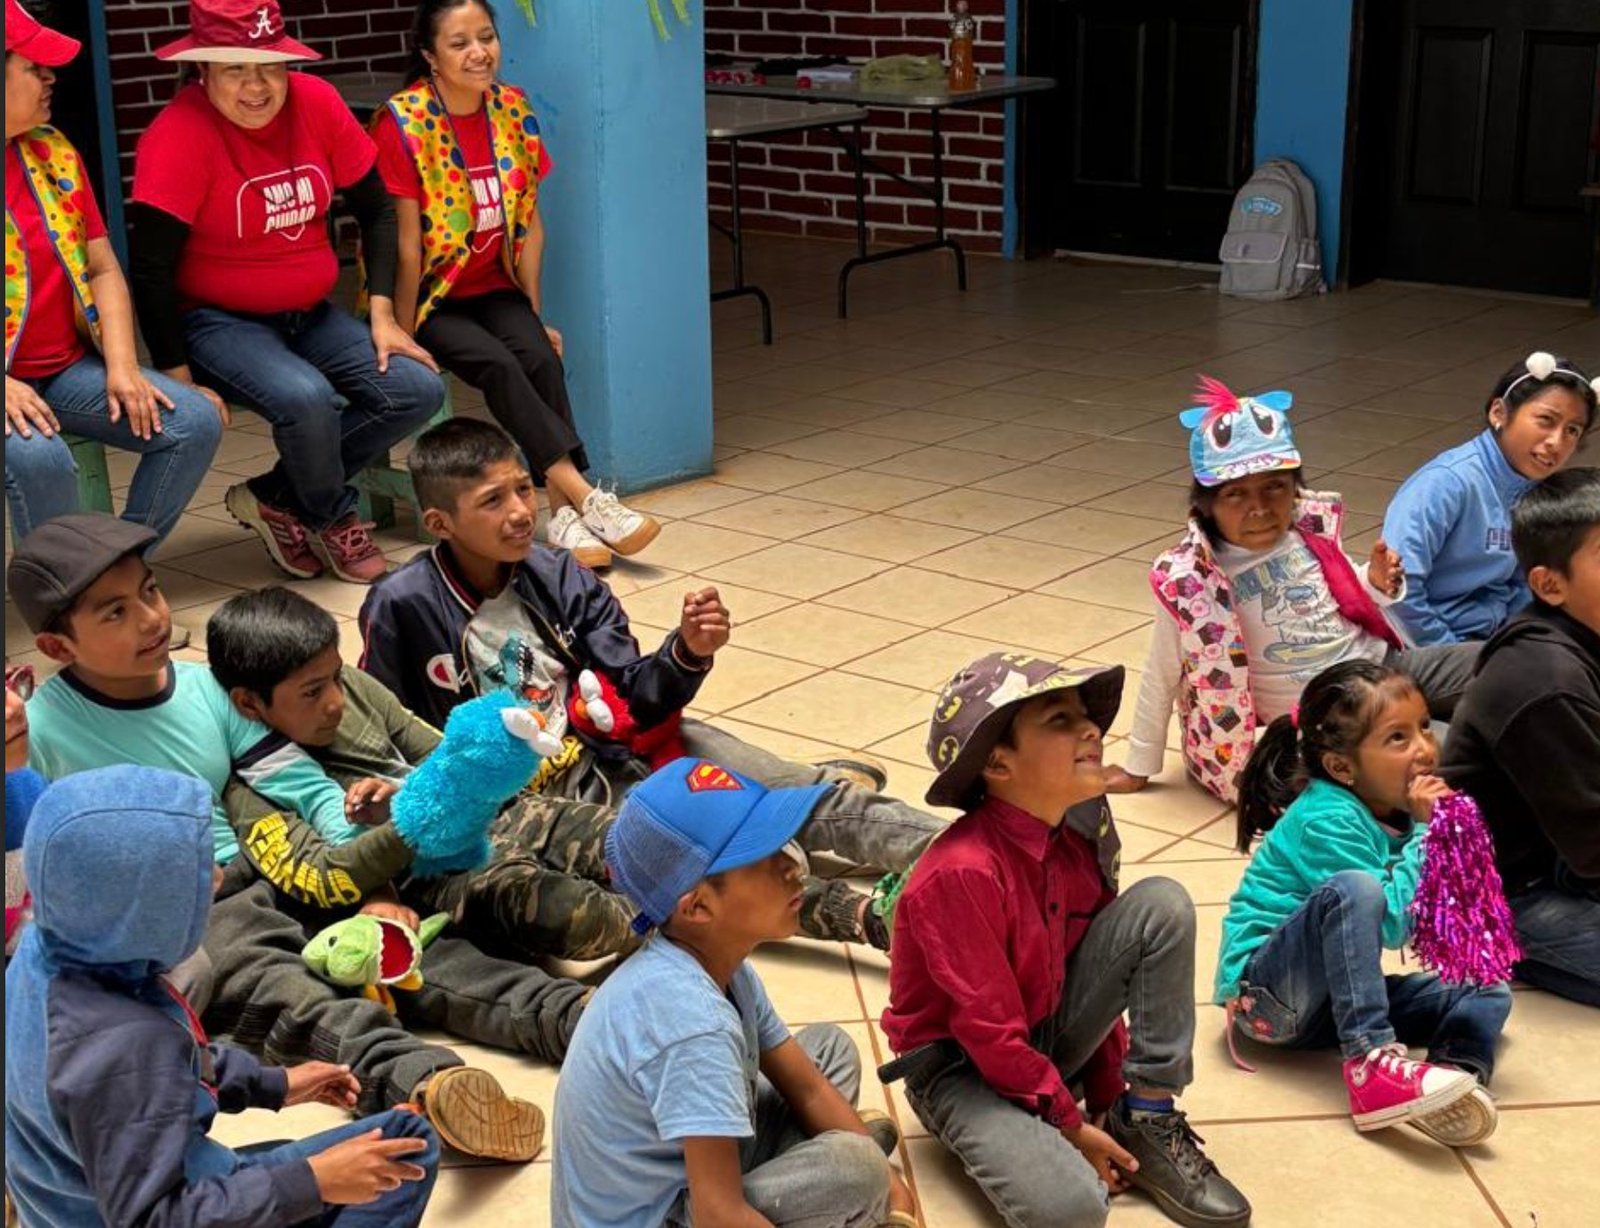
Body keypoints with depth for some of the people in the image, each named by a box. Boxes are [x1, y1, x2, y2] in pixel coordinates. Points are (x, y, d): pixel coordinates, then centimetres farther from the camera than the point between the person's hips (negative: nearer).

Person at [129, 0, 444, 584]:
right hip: (217, 320, -6)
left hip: (309, 314, 6)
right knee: (306, 396, -33)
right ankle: (335, 520, 0)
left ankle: (273, 498, 2)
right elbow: (151, 270, -17)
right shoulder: (178, 137, -19)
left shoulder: (316, 103, -5)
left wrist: (382, 316, -1)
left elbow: (377, 211, 6)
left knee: (420, 389, -10)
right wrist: (180, 379, -17)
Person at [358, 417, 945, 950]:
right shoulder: (401, 608, -10)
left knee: (798, 792, -16)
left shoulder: (556, 576, 2)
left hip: (604, 751, 5)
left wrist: (688, 653, -17)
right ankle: (858, 912, -46)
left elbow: (634, 699, 1)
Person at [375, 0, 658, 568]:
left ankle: (562, 513, -29)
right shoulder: (404, 123, -16)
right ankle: (586, 499, -31)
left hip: (493, 288, 4)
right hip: (430, 297, -4)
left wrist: (536, 316, 3)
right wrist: (404, 335, -13)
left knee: (541, 358, -24)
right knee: (498, 365, -28)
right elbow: (406, 242, -16)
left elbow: (529, 223, 4)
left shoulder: (513, 110, -1)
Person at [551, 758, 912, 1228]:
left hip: (671, 1176, 9)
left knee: (832, 1048, 13)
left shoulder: (718, 962, -4)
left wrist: (893, 1189, -2)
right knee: (854, 1167, -24)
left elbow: (808, 1088, 7)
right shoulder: (693, 1019, -33)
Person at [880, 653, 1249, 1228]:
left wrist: (1110, 1097, 5)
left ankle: (1149, 1121, -5)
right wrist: (1071, 1126, -14)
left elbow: (1101, 965, 5)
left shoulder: (1080, 835, -6)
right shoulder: (963, 874, -29)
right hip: (961, 1066, -8)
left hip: (1046, 1037, 8)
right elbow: (990, 1032, -23)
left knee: (1162, 904, -12)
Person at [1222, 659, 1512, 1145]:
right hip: (1265, 992, -8)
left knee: (1488, 993, 1)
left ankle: (1455, 1070, -30)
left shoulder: (1402, 812, 4)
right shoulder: (1329, 821, -19)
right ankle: (1369, 1060, -40)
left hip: (1333, 999, 8)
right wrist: (1427, 835, -21)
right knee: (1354, 888, -33)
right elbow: (1390, 924, -25)